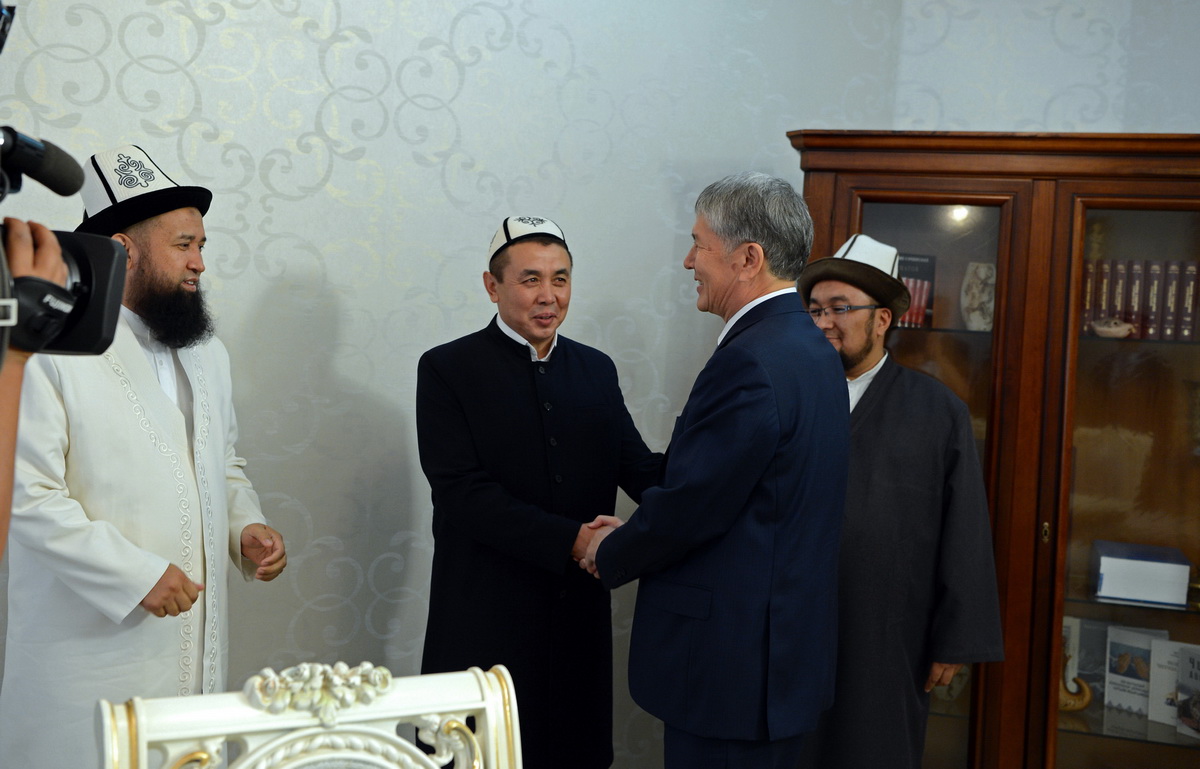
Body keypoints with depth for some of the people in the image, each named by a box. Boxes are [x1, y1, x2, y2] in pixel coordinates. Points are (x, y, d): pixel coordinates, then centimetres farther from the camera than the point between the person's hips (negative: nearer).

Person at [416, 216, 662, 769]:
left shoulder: (596, 370, 11)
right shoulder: (447, 370, -4)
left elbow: (639, 469, 1)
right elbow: (462, 491, -14)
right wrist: (569, 540, -21)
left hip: (578, 615, 4)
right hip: (486, 619, -4)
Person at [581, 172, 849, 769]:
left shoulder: (750, 363, -22)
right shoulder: (807, 346, 10)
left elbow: (689, 507, -20)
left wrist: (610, 555, -2)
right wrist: (636, 535, 9)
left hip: (731, 663, -10)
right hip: (781, 647, 10)